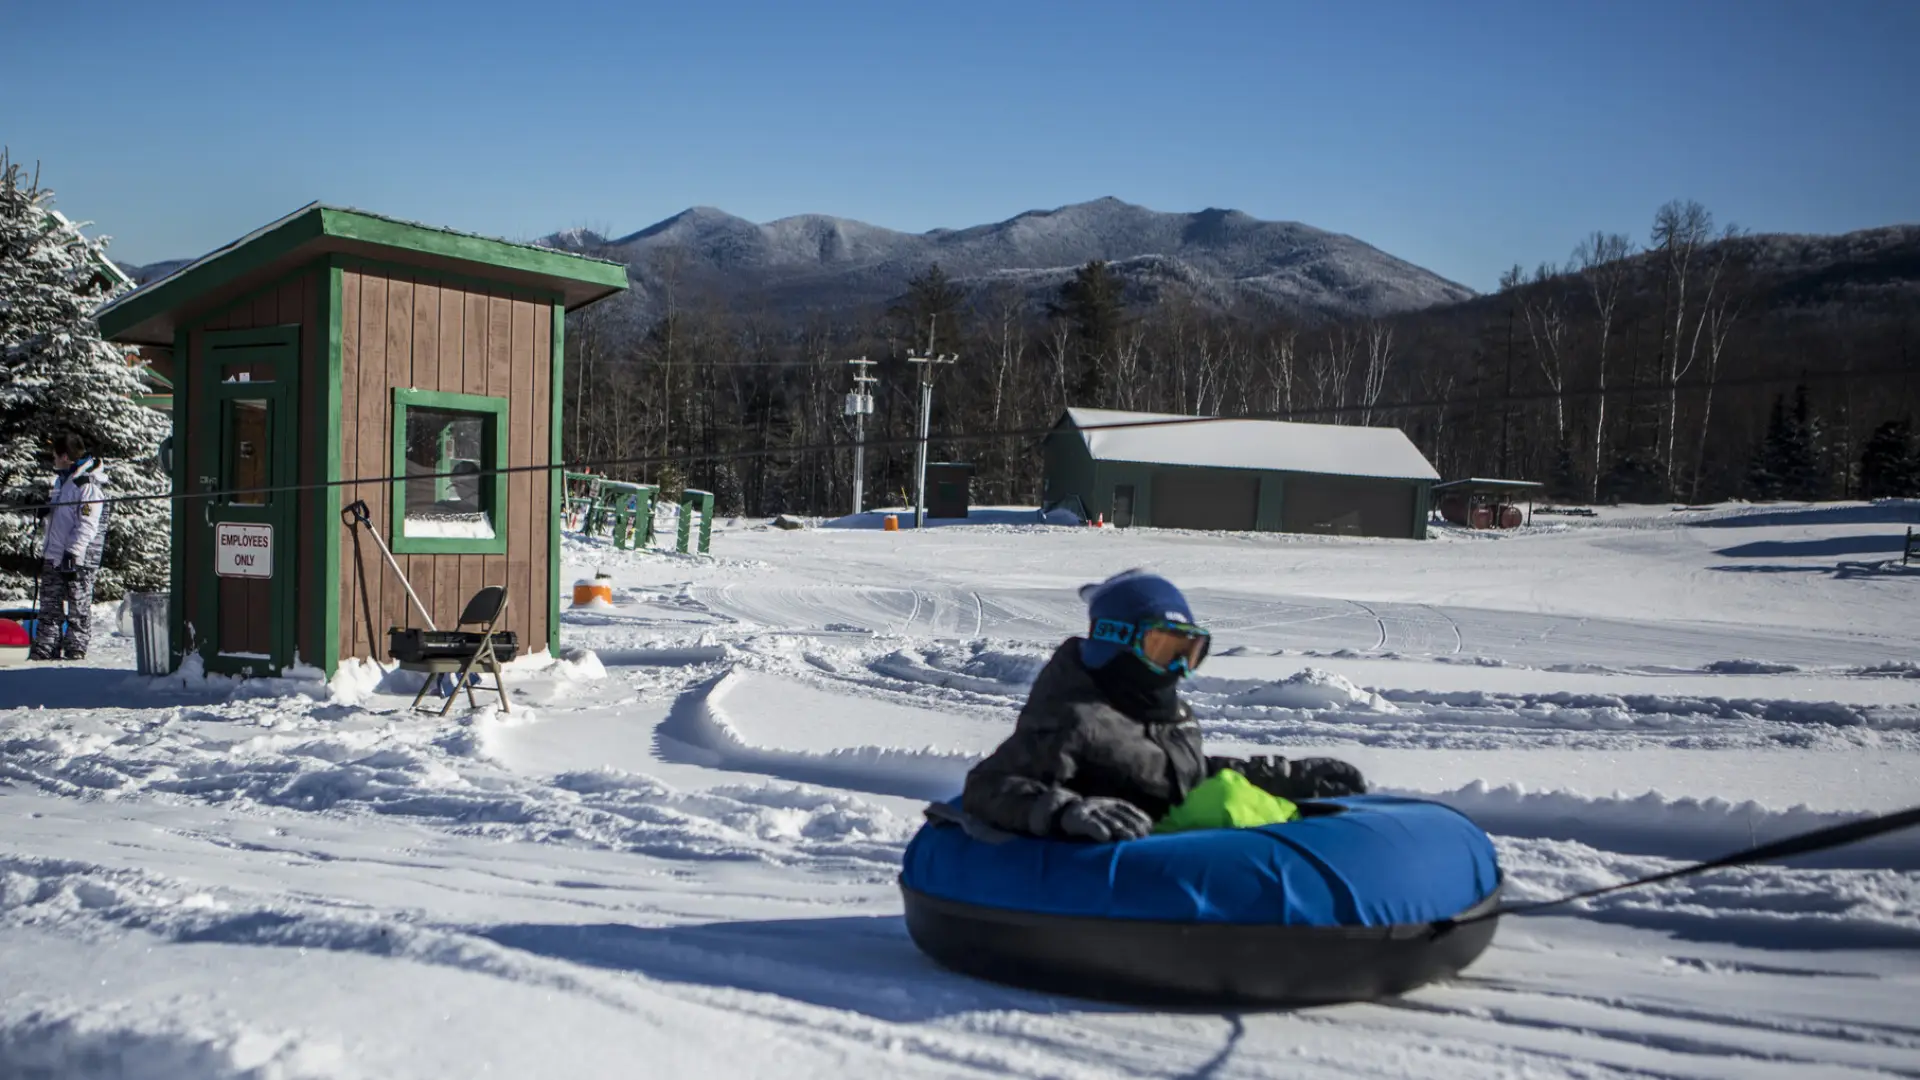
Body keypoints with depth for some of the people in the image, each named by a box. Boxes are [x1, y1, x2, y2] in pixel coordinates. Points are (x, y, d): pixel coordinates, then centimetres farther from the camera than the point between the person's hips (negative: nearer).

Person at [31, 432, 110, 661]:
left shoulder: (89, 486, -13)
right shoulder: (62, 480, 17)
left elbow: (87, 526, -19)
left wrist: (72, 554, -23)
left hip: (78, 560, -9)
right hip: (54, 558, 9)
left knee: (78, 610, -2)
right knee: (49, 608, 11)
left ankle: (75, 652, 3)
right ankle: (44, 652, 16)